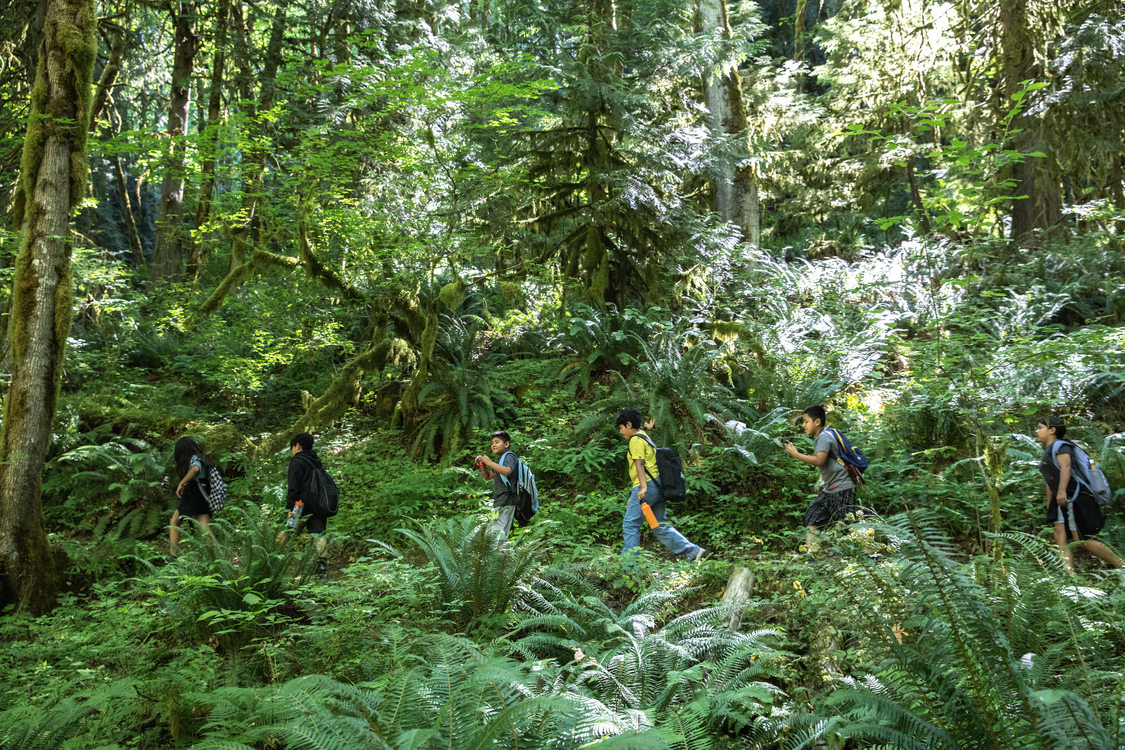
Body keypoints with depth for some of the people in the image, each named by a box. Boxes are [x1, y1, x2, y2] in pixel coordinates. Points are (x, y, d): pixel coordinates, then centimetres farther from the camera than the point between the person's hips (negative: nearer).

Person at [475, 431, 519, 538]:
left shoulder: (509, 456, -5)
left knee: (497, 533, -19)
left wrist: (490, 462, -19)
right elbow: (488, 476, 31)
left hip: (506, 502, -10)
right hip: (499, 502, 10)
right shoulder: (501, 459, 25)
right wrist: (482, 465, 13)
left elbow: (507, 471, -26)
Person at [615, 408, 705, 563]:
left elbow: (639, 464, -18)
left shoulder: (636, 440, -4)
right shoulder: (645, 437, 25)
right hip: (657, 486, 10)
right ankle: (693, 551, 4)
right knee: (660, 526, 10)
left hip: (647, 486, -10)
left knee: (630, 524, -6)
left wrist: (643, 488, -29)